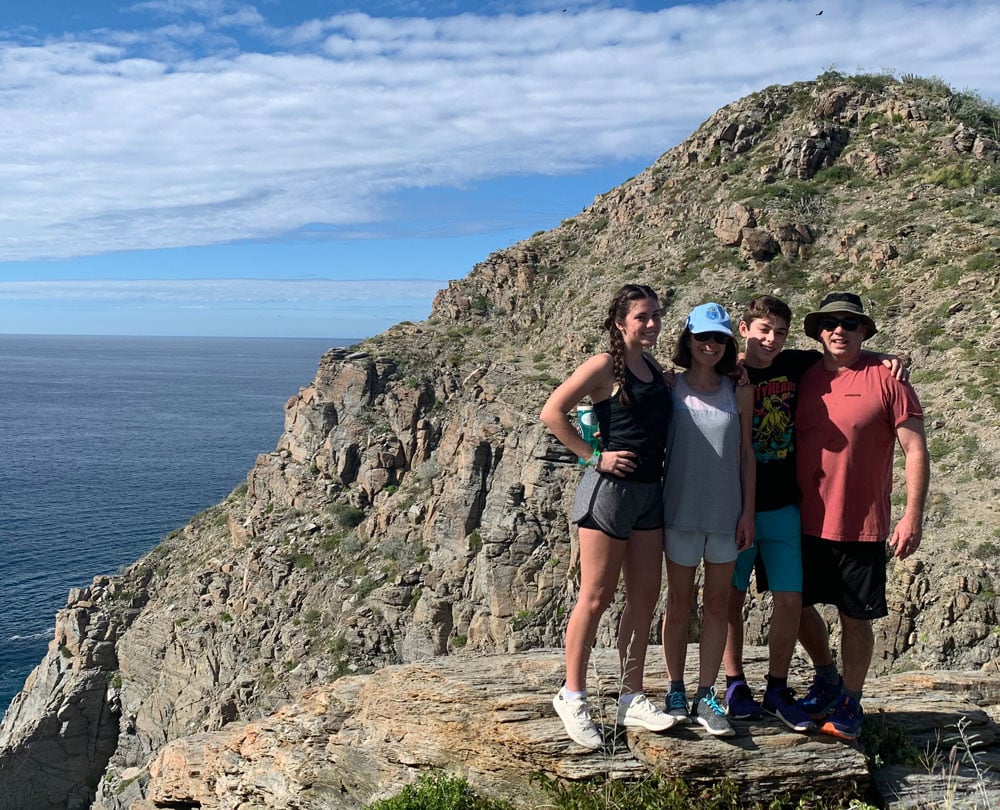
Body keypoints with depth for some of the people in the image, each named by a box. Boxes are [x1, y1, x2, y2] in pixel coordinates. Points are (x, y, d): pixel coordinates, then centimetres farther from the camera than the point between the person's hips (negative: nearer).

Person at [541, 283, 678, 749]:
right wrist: (594, 457, -13)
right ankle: (572, 695, 14)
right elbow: (552, 414, -14)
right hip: (610, 488, -7)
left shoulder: (656, 370, 13)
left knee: (645, 598, 10)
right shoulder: (605, 365, -8)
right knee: (596, 597, 0)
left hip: (650, 492, 7)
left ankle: (632, 699, 21)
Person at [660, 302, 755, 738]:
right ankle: (676, 692, 20)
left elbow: (746, 453, 6)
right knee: (679, 602, 9)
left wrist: (748, 511, 1)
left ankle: (706, 697, 16)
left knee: (717, 604, 7)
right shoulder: (670, 387, -2)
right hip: (681, 510, -2)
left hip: (727, 513, 2)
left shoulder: (739, 392, 3)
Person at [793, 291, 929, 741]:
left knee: (855, 616, 8)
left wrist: (913, 514, -14)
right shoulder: (802, 378, 5)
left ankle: (850, 703, 26)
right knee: (797, 604, 14)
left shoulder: (886, 378, -6)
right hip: (804, 521, 4)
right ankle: (826, 678, 38)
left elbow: (915, 449, -7)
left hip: (862, 525, -4)